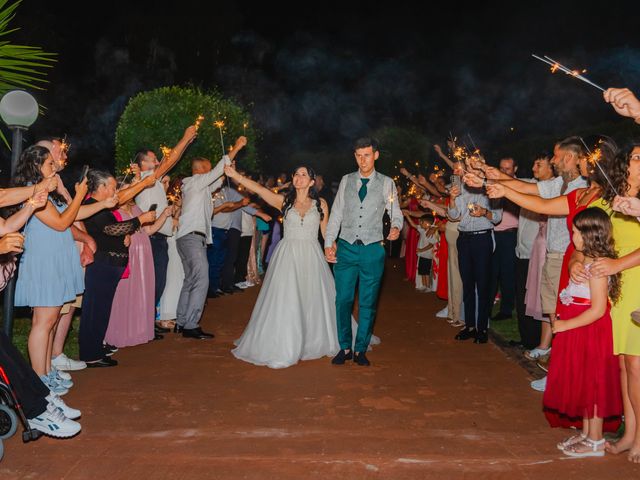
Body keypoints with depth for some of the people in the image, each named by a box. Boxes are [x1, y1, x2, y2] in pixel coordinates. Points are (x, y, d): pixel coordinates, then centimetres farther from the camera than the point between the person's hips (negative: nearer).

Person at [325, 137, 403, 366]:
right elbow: (336, 214, 9)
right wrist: (328, 243, 3)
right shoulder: (346, 181, 8)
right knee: (343, 300, 3)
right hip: (346, 248, 1)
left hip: (373, 250, -1)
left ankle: (360, 349, 20)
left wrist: (396, 227, -18)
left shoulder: (386, 183, 4)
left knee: (368, 303, 6)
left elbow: (396, 213, 4)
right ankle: (345, 348, 18)